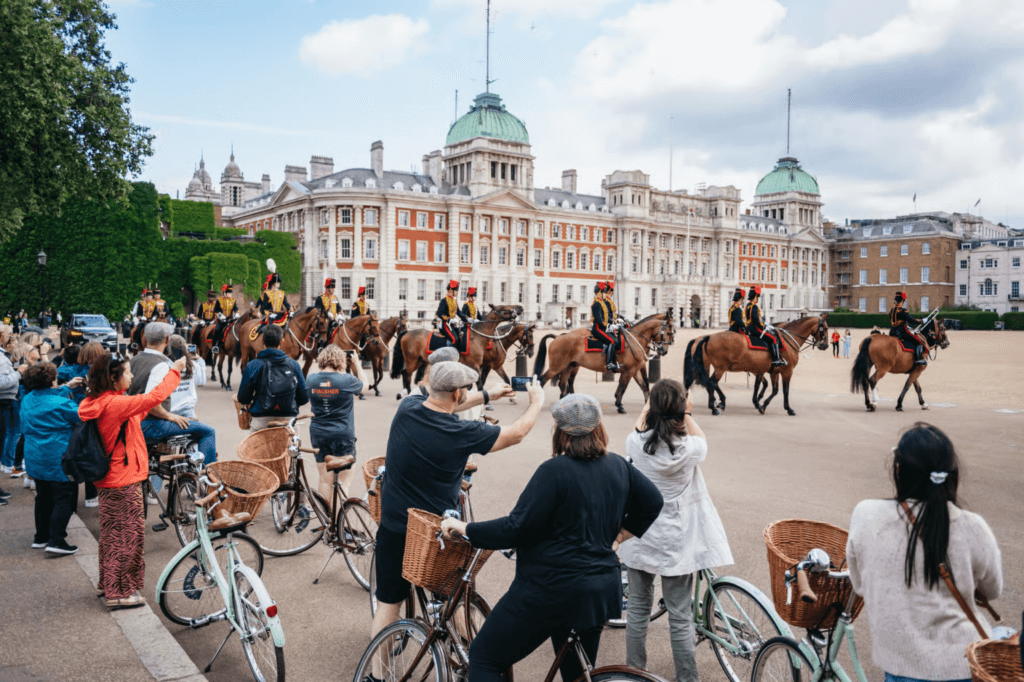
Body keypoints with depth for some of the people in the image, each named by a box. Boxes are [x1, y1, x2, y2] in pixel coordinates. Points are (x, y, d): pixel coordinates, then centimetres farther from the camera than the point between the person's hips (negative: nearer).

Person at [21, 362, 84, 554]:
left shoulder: (27, 400, 4)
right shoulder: (61, 404, -18)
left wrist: (67, 387, 24)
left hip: (35, 459, 8)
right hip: (59, 460, -8)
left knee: (43, 498, 19)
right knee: (64, 499, -2)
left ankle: (41, 538, 27)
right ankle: (56, 541, -7)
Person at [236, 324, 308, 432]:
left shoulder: (252, 366, -5)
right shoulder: (293, 365, 0)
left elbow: (242, 399, -2)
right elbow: (304, 398, 4)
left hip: (261, 422, -1)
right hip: (288, 421, 1)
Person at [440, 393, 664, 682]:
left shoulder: (554, 471, -19)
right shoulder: (618, 466, 3)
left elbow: (516, 529, -21)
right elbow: (653, 501, 17)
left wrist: (465, 529, -10)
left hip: (551, 590, -7)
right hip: (601, 590, 8)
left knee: (484, 656, 8)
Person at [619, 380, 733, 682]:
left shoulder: (636, 443, -13)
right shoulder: (689, 449, -19)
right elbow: (700, 439, 6)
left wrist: (649, 408, 26)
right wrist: (687, 414, 17)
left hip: (639, 538, 2)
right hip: (676, 543, -2)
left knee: (638, 609, 17)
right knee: (680, 616, 10)